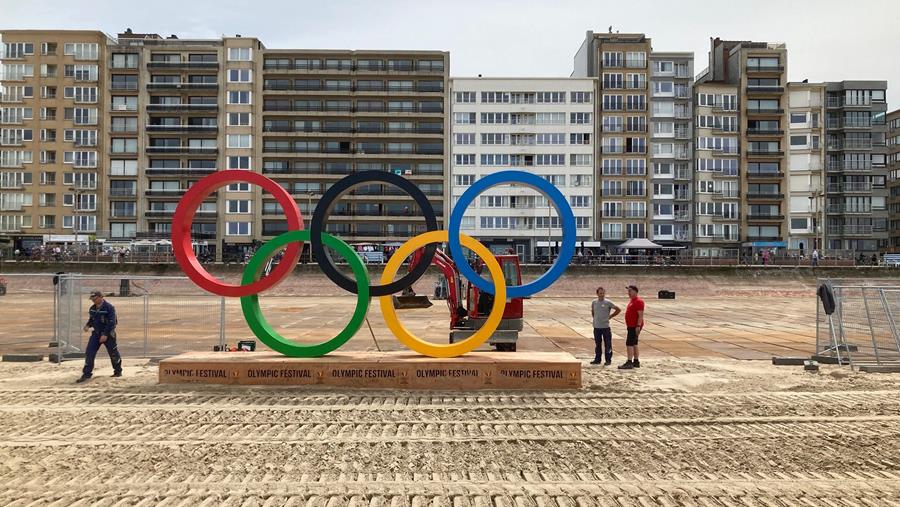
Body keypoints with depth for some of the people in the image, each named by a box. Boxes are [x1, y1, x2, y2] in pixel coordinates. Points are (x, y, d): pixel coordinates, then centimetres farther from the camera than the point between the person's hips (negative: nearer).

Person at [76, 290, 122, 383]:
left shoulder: (109, 307, -17)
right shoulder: (92, 308, 5)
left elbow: (111, 322, -20)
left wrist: (105, 334, -24)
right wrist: (88, 325, -3)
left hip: (108, 334, -6)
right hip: (96, 333, 6)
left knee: (113, 353, 7)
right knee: (89, 353, -4)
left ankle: (118, 371, 26)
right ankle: (87, 374, -1)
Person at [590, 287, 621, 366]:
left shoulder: (608, 302, -6)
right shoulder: (594, 302, 6)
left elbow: (618, 310, -2)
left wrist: (610, 316, -1)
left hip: (606, 326, -4)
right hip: (596, 327, 4)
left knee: (607, 344, 0)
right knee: (597, 344, 11)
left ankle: (608, 360, 7)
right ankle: (597, 359, 20)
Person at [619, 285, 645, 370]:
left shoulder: (638, 301, -15)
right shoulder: (631, 300, 16)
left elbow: (640, 315, -20)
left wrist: (638, 326, -25)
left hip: (635, 327, -10)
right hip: (631, 326, 10)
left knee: (629, 343, -13)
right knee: (634, 344, 14)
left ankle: (629, 363, -13)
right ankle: (636, 362, 20)